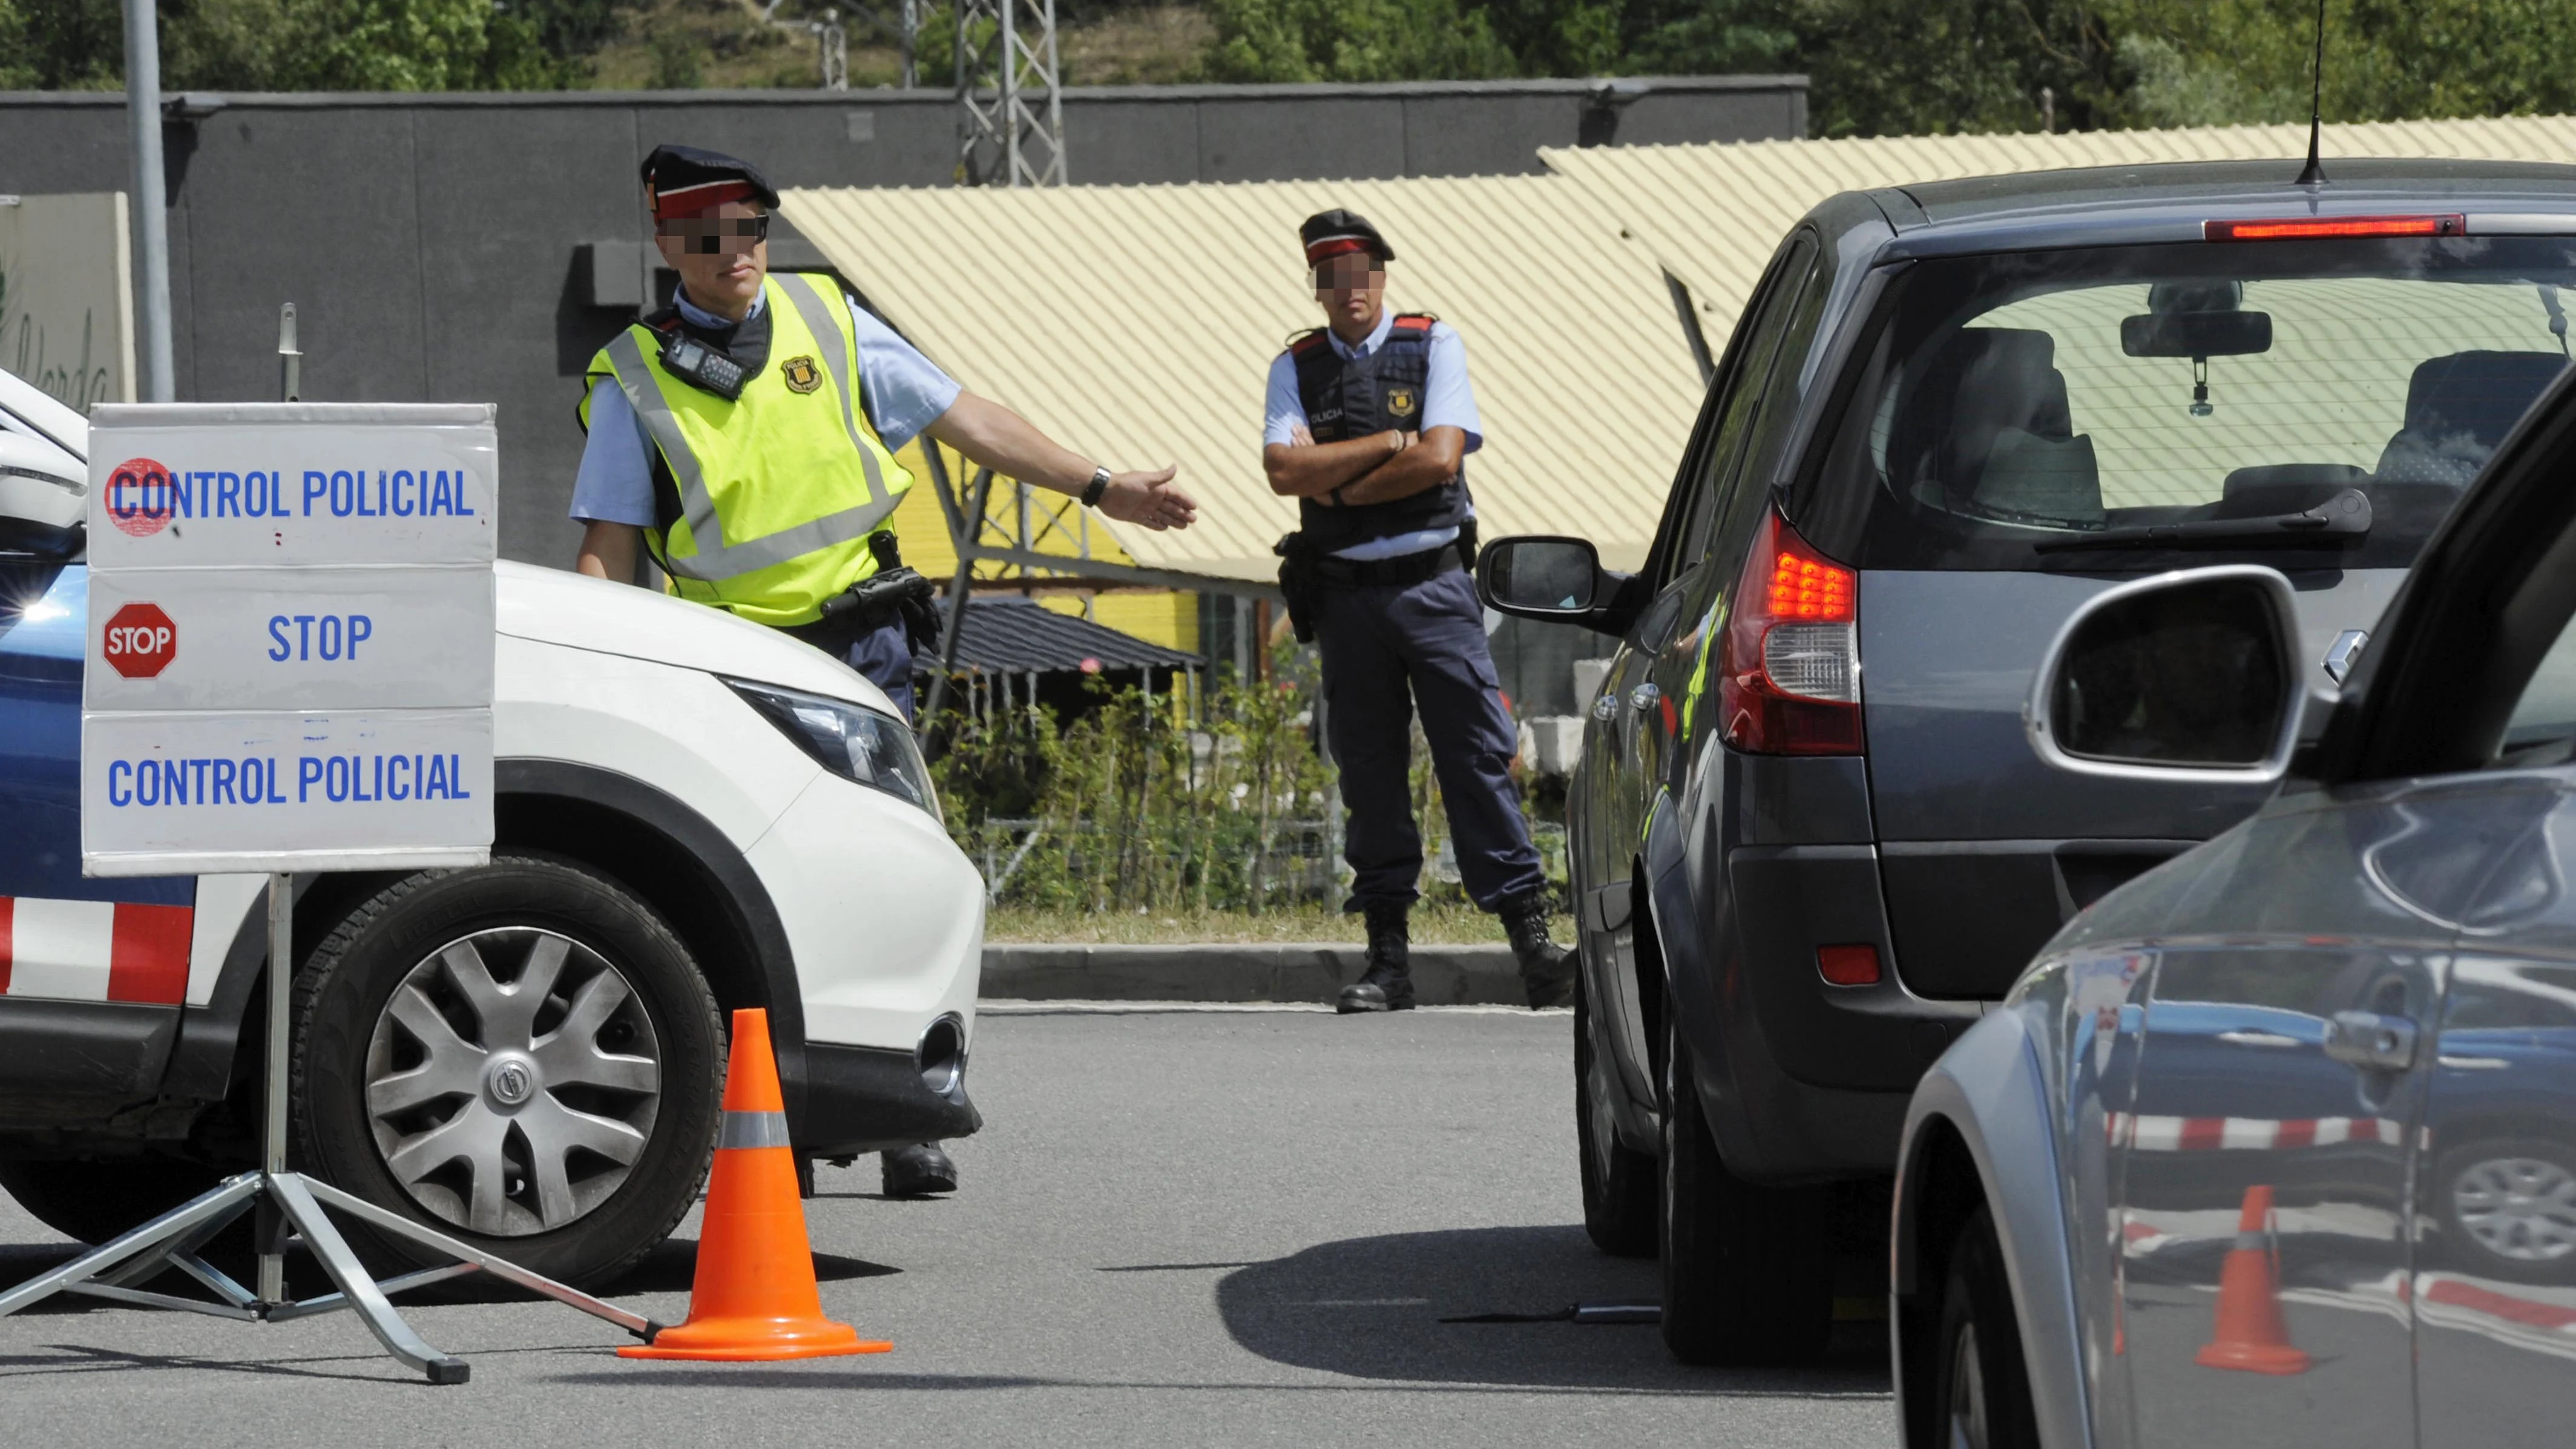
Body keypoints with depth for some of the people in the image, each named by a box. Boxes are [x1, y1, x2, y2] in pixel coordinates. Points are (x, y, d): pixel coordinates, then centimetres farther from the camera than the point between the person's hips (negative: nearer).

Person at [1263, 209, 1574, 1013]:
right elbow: (1285, 470, -7)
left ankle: (1530, 932, -7)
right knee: (1369, 768, 4)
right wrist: (1387, 445, -11)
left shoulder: (1432, 346, 4)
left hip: (1433, 585, -2)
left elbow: (1439, 459, -9)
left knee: (1476, 757, -6)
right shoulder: (1298, 367, 8)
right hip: (1346, 595, 2)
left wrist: (1336, 486, -6)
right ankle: (1388, 954, 7)